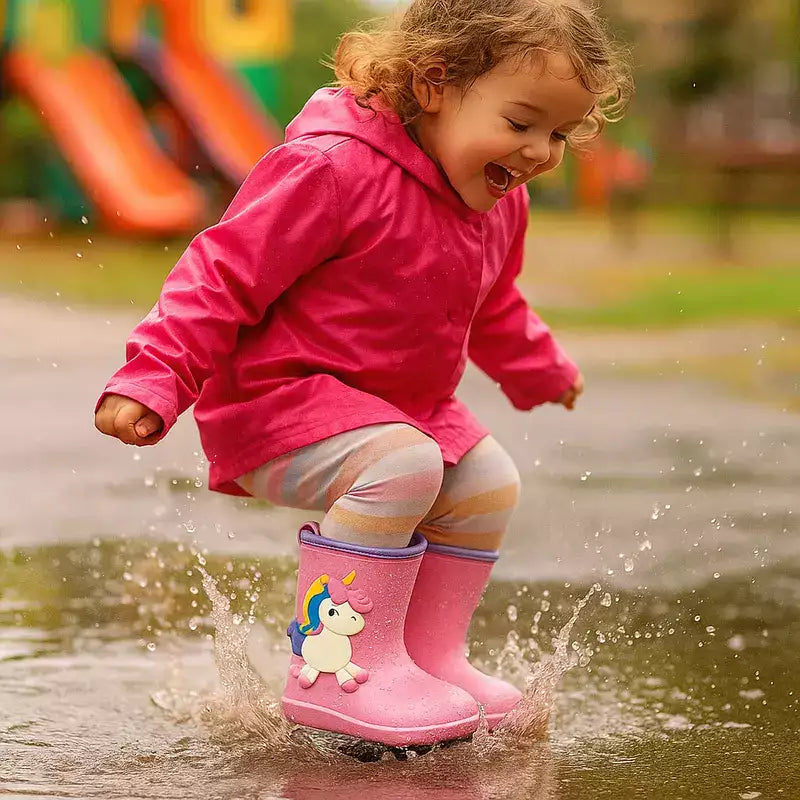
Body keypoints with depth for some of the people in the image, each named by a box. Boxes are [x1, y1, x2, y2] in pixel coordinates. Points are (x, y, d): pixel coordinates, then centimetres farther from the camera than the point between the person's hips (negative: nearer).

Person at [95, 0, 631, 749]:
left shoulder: (498, 201, 3)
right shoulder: (334, 169, -26)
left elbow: (493, 309, 26)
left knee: (487, 485, 6)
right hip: (275, 399, -9)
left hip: (398, 403, 9)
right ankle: (336, 670, -26)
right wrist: (154, 378, -29)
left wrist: (540, 370, 40)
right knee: (402, 466, -31)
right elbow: (226, 270, -24)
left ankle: (427, 660, 15)